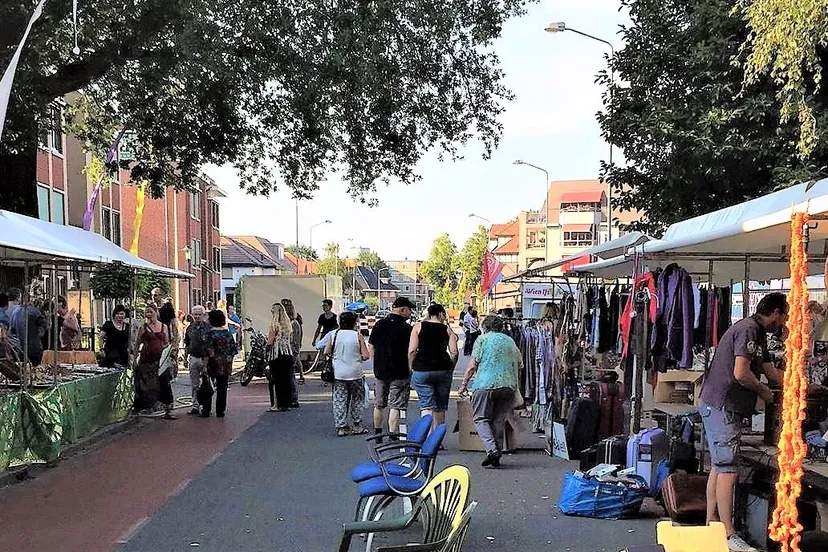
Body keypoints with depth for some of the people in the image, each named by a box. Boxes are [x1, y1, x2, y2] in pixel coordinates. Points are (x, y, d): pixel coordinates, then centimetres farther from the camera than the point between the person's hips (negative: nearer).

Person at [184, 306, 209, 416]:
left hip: (205, 359, -4)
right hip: (193, 358, 4)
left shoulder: (208, 328, -3)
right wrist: (186, 358, 13)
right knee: (194, 385, 8)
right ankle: (195, 406, 13)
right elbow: (186, 345, 17)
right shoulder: (190, 328, 10)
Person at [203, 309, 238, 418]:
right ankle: (220, 411, 10)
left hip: (213, 364, -4)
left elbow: (208, 350, -15)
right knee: (222, 388, 8)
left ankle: (206, 410, 7)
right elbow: (234, 349, 5)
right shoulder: (228, 333, 4)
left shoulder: (210, 334, -10)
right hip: (226, 365, 4)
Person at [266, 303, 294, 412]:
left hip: (276, 355, -6)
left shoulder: (274, 325, -11)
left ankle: (277, 405, 1)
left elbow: (270, 342, -11)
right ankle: (286, 403, 15)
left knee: (275, 380, 1)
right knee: (286, 380, 11)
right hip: (288, 354, 6)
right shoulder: (288, 324, 8)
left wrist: (267, 353, 1)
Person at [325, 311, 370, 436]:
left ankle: (341, 427, 7)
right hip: (355, 373, -2)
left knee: (339, 400, 8)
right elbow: (366, 356, -10)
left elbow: (326, 352, 3)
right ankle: (357, 426, 18)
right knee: (357, 400, 14)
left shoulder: (334, 334, -1)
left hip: (338, 374, 2)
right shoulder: (358, 335, -9)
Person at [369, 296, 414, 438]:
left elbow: (371, 347, 10)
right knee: (395, 406, -2)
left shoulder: (379, 325, 4)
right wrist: (410, 369, 1)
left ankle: (377, 434, 27)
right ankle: (392, 436, -3)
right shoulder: (406, 328, -12)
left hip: (380, 371, 5)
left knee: (379, 404, 16)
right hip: (399, 373, -5)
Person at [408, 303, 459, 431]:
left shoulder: (418, 326, 3)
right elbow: (454, 352, -2)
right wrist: (450, 369, 12)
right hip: (443, 370, 2)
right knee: (440, 407, 13)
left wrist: (411, 368, 5)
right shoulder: (447, 330, 5)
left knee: (426, 406, -4)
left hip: (421, 371, -1)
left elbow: (412, 351, -4)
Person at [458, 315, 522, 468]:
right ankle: (496, 457, 7)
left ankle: (492, 449, -15)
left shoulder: (483, 339, 6)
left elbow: (472, 365, 0)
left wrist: (464, 384, 6)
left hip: (486, 384, -4)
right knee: (499, 420, 11)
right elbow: (519, 366, 21)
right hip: (509, 386, 5)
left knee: (481, 418, 5)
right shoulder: (511, 341, 21)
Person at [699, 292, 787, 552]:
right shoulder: (748, 329, -13)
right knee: (728, 470, -10)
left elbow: (769, 371, 30)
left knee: (718, 467, 13)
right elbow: (741, 373, -23)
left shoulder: (758, 334, 19)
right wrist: (764, 392, -5)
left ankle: (711, 525, 20)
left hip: (720, 407, 11)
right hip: (722, 406, -11)